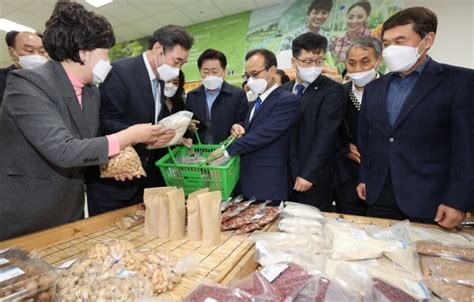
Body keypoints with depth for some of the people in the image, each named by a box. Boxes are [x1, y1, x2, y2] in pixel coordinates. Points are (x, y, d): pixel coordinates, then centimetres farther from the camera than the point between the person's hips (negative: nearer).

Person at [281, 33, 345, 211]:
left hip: (315, 179, -4)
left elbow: (325, 136, -15)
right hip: (285, 177, 5)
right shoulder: (284, 90, 9)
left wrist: (309, 175, -19)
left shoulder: (332, 91, -7)